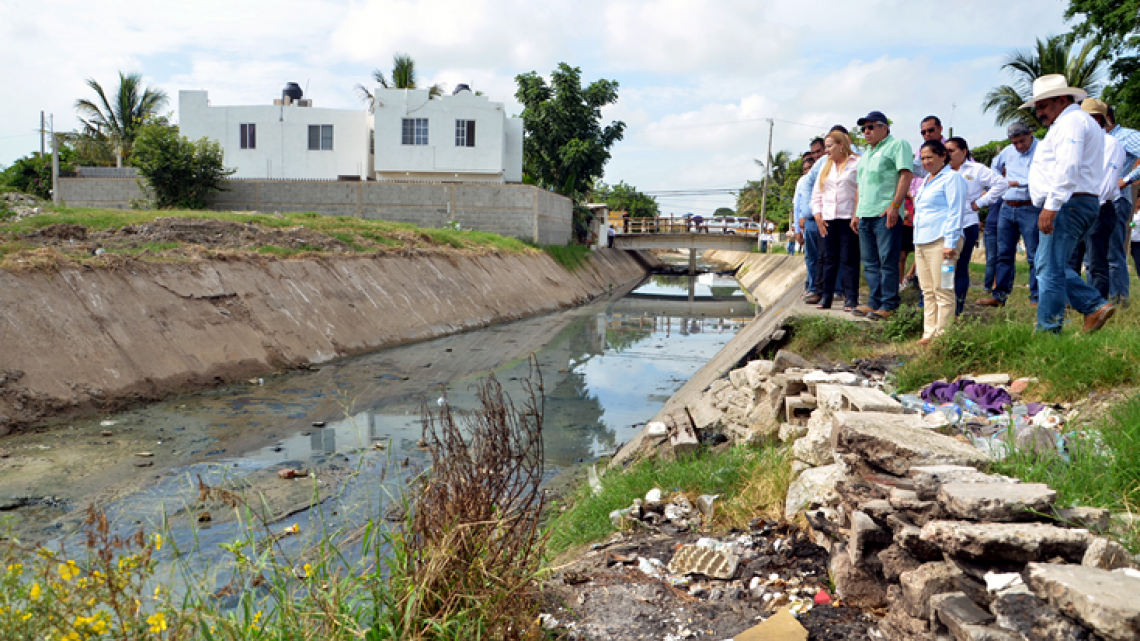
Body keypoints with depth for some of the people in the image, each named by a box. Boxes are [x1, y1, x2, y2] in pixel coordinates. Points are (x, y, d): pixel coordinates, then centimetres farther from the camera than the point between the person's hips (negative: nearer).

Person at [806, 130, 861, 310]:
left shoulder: (857, 163, 0)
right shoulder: (826, 167, 19)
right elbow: (817, 193, 18)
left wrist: (857, 216, -13)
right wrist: (818, 214, 6)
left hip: (848, 219, -5)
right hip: (828, 219, 5)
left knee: (849, 259, -4)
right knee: (829, 259, 7)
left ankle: (851, 298, -1)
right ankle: (825, 297, 11)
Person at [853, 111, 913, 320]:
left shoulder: (897, 144, 0)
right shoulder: (867, 154, 26)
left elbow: (906, 174, -11)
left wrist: (895, 205, -20)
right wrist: (856, 212, 20)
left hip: (885, 214, -8)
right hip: (865, 215, 8)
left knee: (887, 261, -7)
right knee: (870, 263, 8)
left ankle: (889, 305, -3)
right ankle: (875, 302, 14)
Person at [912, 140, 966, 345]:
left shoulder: (952, 177, -3)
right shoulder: (926, 180, 23)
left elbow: (955, 212, -10)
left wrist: (950, 243, -17)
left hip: (941, 240, -9)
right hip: (921, 241, 9)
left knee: (942, 290, -7)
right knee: (927, 291, 9)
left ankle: (942, 335, -4)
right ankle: (929, 333, 13)